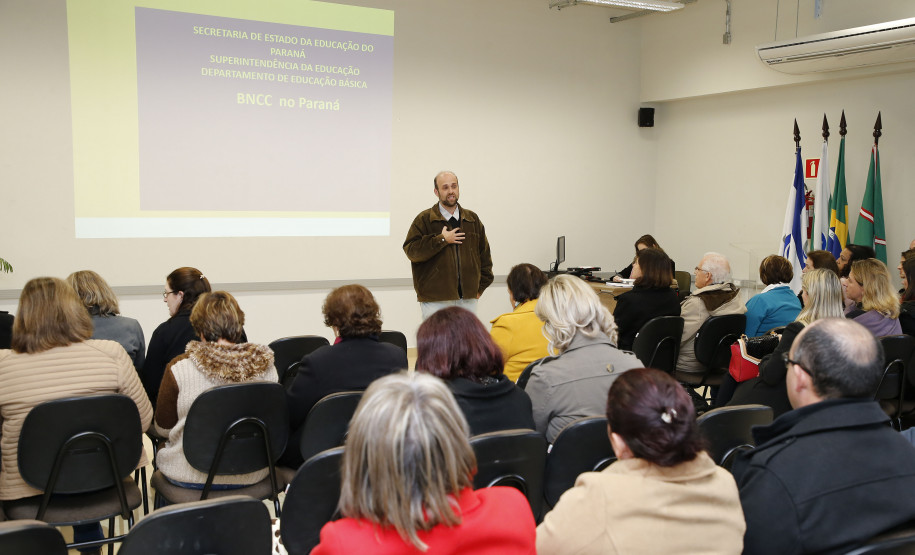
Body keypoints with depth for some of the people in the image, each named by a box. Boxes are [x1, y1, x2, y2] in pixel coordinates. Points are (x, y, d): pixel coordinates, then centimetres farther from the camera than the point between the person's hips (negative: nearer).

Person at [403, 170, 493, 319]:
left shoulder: (473, 219, 14)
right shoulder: (424, 219, 1)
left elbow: (484, 254, 17)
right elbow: (411, 250, -9)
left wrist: (481, 286, 10)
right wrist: (442, 240, -13)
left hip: (468, 297, 4)